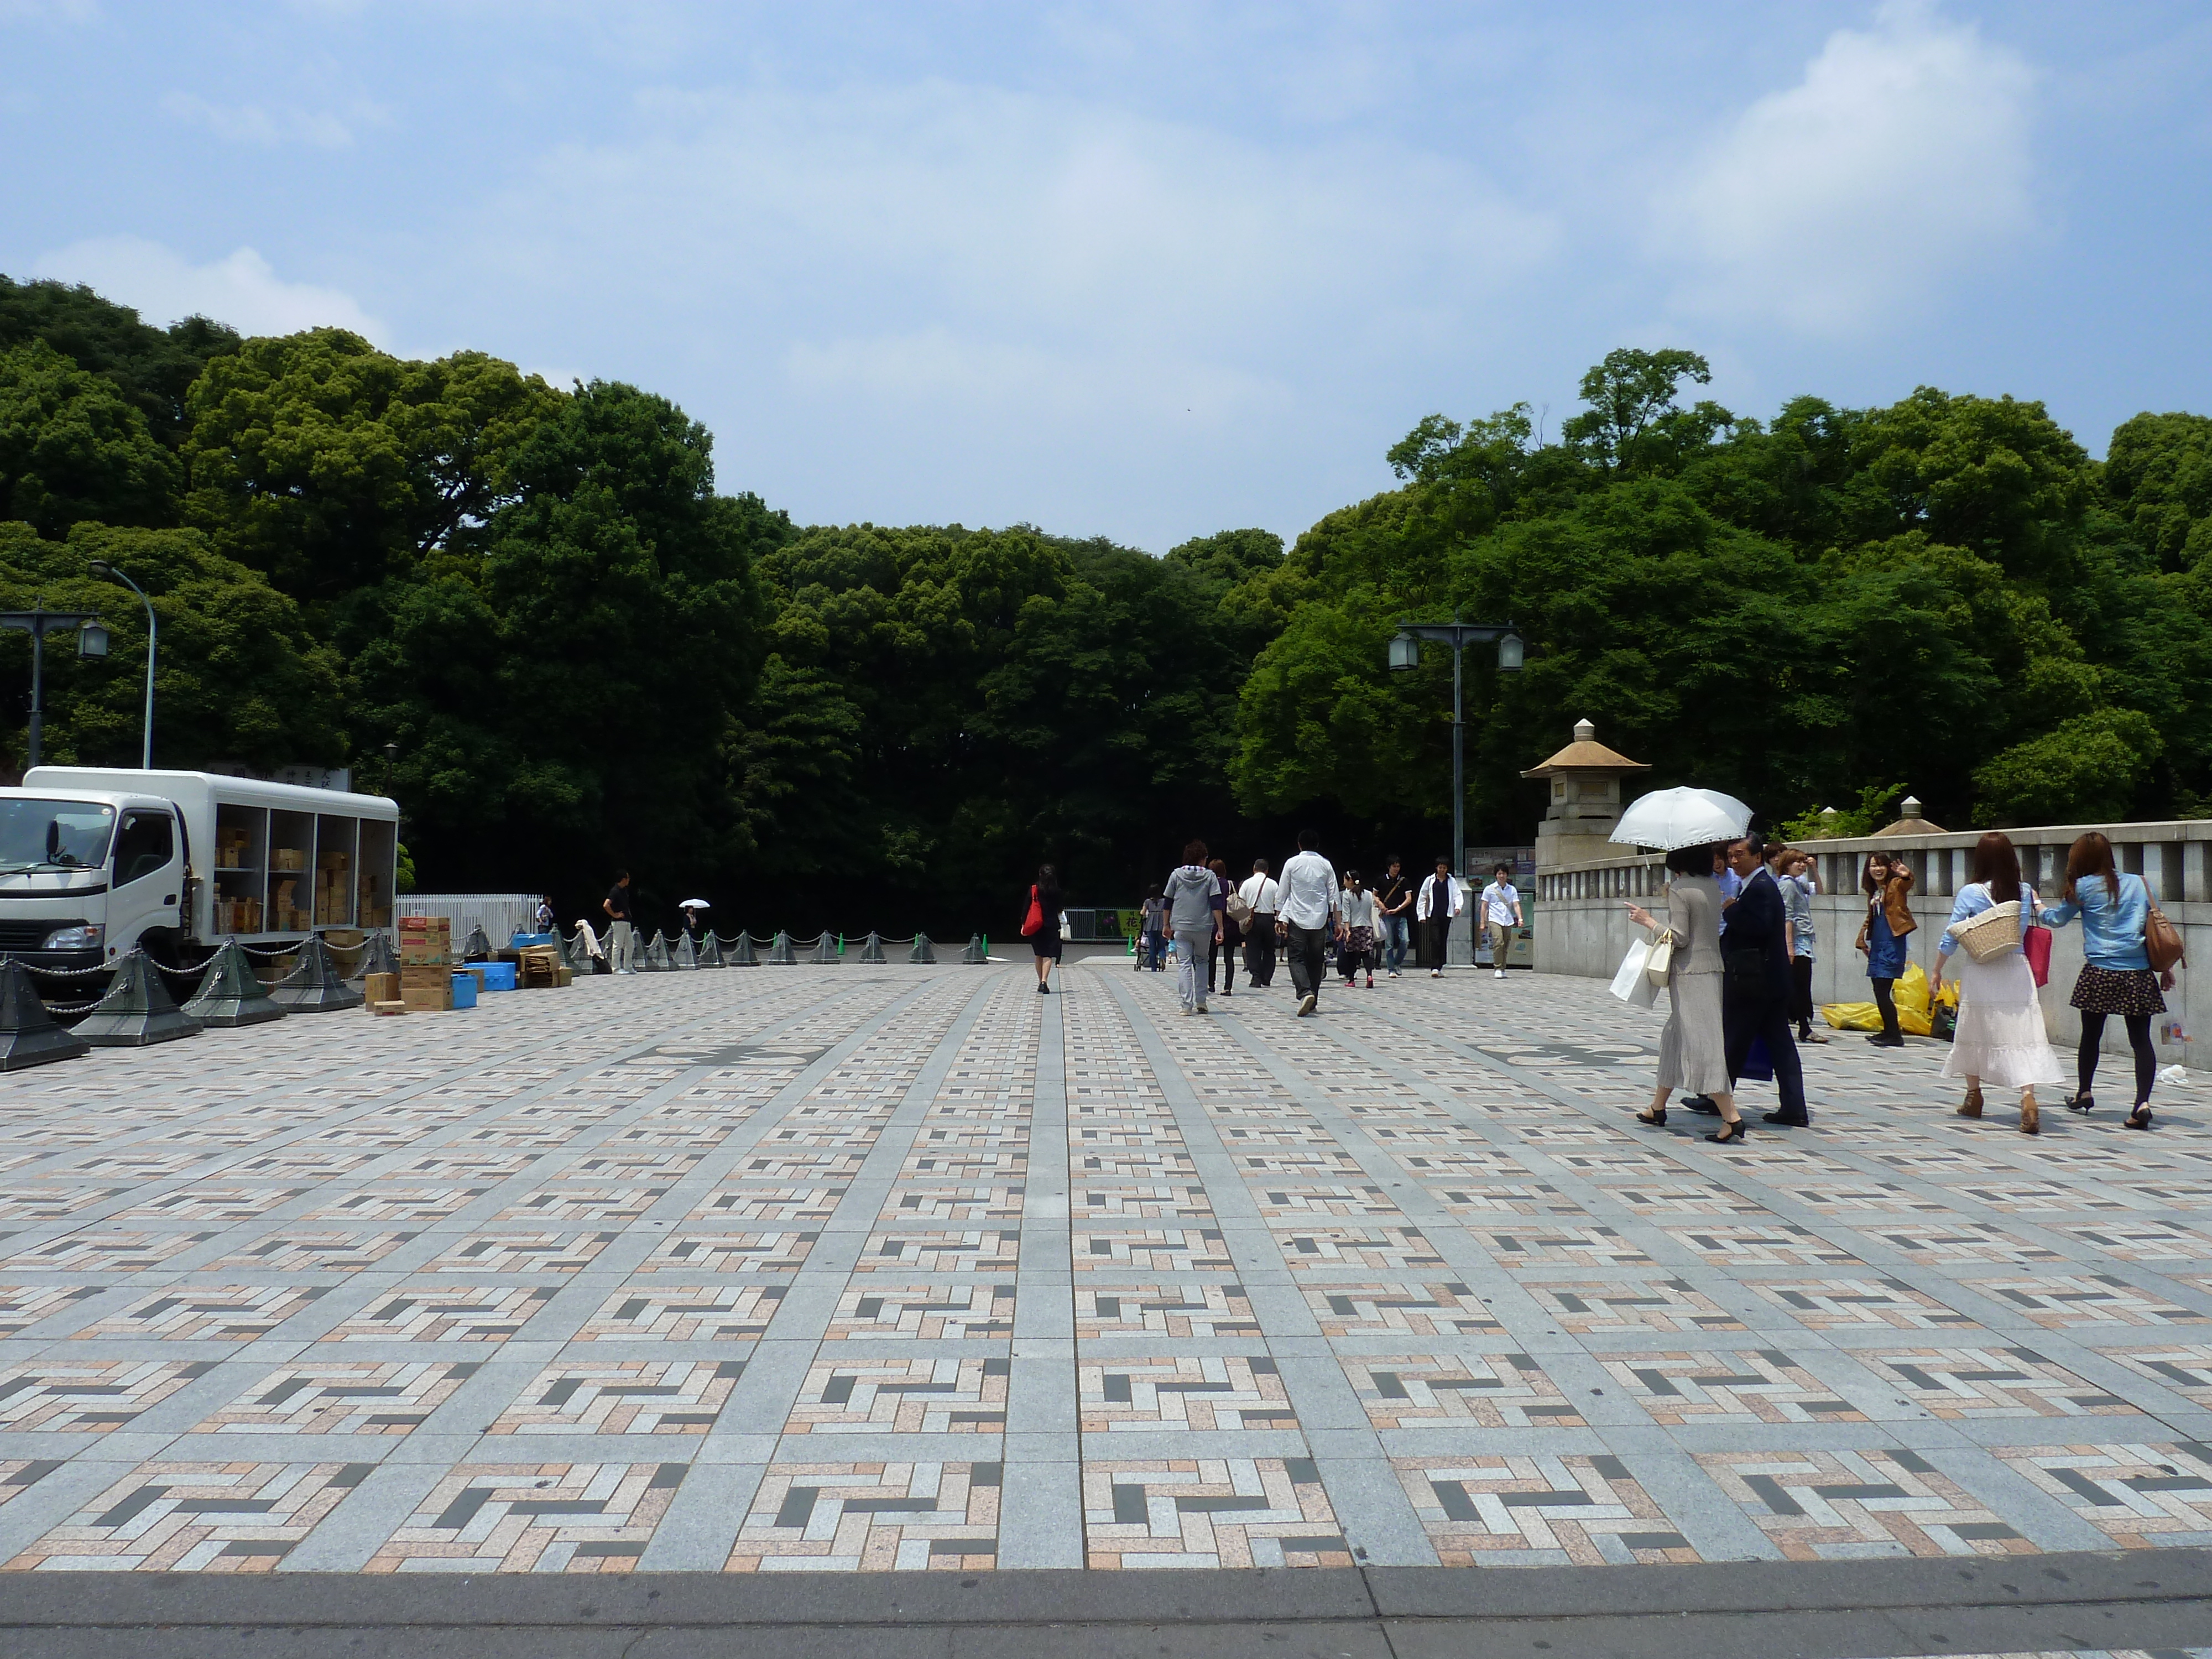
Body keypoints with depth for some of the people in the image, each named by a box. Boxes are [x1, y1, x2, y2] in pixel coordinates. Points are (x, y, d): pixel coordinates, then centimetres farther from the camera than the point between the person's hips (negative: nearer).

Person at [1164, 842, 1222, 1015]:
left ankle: (1186, 1005, -7)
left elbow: (1168, 902, 7)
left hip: (1181, 927, 0)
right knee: (1201, 961, 18)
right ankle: (1201, 1002, 14)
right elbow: (1216, 905, -6)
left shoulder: (1176, 875, 4)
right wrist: (1220, 928, -5)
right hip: (1203, 927, 0)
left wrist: (1167, 925, 17)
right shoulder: (1209, 876, 0)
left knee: (1184, 963, 0)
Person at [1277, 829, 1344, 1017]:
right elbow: (1334, 896, 4)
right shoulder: (1325, 865, 5)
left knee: (1297, 959, -2)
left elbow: (1283, 894, 0)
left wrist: (1280, 918, 6)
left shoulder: (1292, 864, 0)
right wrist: (1338, 922, 7)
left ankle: (1305, 993, -25)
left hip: (1297, 919, -2)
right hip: (1320, 920, 2)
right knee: (1315, 961, 10)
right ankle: (1313, 1003, 12)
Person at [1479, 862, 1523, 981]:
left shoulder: (1512, 890, 12)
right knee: (1498, 943, -19)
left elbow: (1516, 905, 6)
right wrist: (1483, 922, 2)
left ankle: (1502, 969, 13)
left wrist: (1520, 918, -10)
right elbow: (1484, 906, 7)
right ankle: (1497, 968, -16)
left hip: (1508, 921, 3)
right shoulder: (1489, 889, 5)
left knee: (1505, 946, 4)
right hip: (1494, 920, -3)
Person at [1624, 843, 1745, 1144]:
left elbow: (1678, 937, -16)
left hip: (1689, 973, -9)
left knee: (1702, 1043, -9)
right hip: (1712, 968, 9)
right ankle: (1658, 1107, 28)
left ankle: (1731, 1117, -14)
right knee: (1675, 1036, 18)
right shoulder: (1713, 886, 8)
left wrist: (1648, 921, -5)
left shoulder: (1679, 889, -14)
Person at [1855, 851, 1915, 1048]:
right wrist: (1862, 939, 22)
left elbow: (1906, 885, -29)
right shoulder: (1873, 892, 16)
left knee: (1882, 992, -11)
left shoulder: (1896, 885, -5)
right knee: (1879, 991, 10)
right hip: (1877, 945, 8)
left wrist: (1907, 876, -51)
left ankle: (1895, 1036, -6)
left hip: (1892, 944, -8)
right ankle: (1888, 1031, 19)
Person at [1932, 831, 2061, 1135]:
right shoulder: (2024, 892, 1)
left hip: (1979, 973, -1)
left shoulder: (1970, 893, -7)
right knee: (2021, 1034, -5)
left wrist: (1937, 972, 5)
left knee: (1973, 1031, 15)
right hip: (2016, 971, 1)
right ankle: (2028, 1097, -22)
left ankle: (1974, 1097, 27)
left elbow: (1951, 936, -3)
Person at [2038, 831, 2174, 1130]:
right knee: (2141, 1040, 1)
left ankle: (2084, 1093, 29)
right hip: (2139, 975, 2)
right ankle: (2143, 1102, -14)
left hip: (2099, 974, -2)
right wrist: (2167, 967, 18)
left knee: (2091, 1035, 14)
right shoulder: (2140, 884, 8)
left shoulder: (2083, 887, -1)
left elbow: (2056, 918, 12)